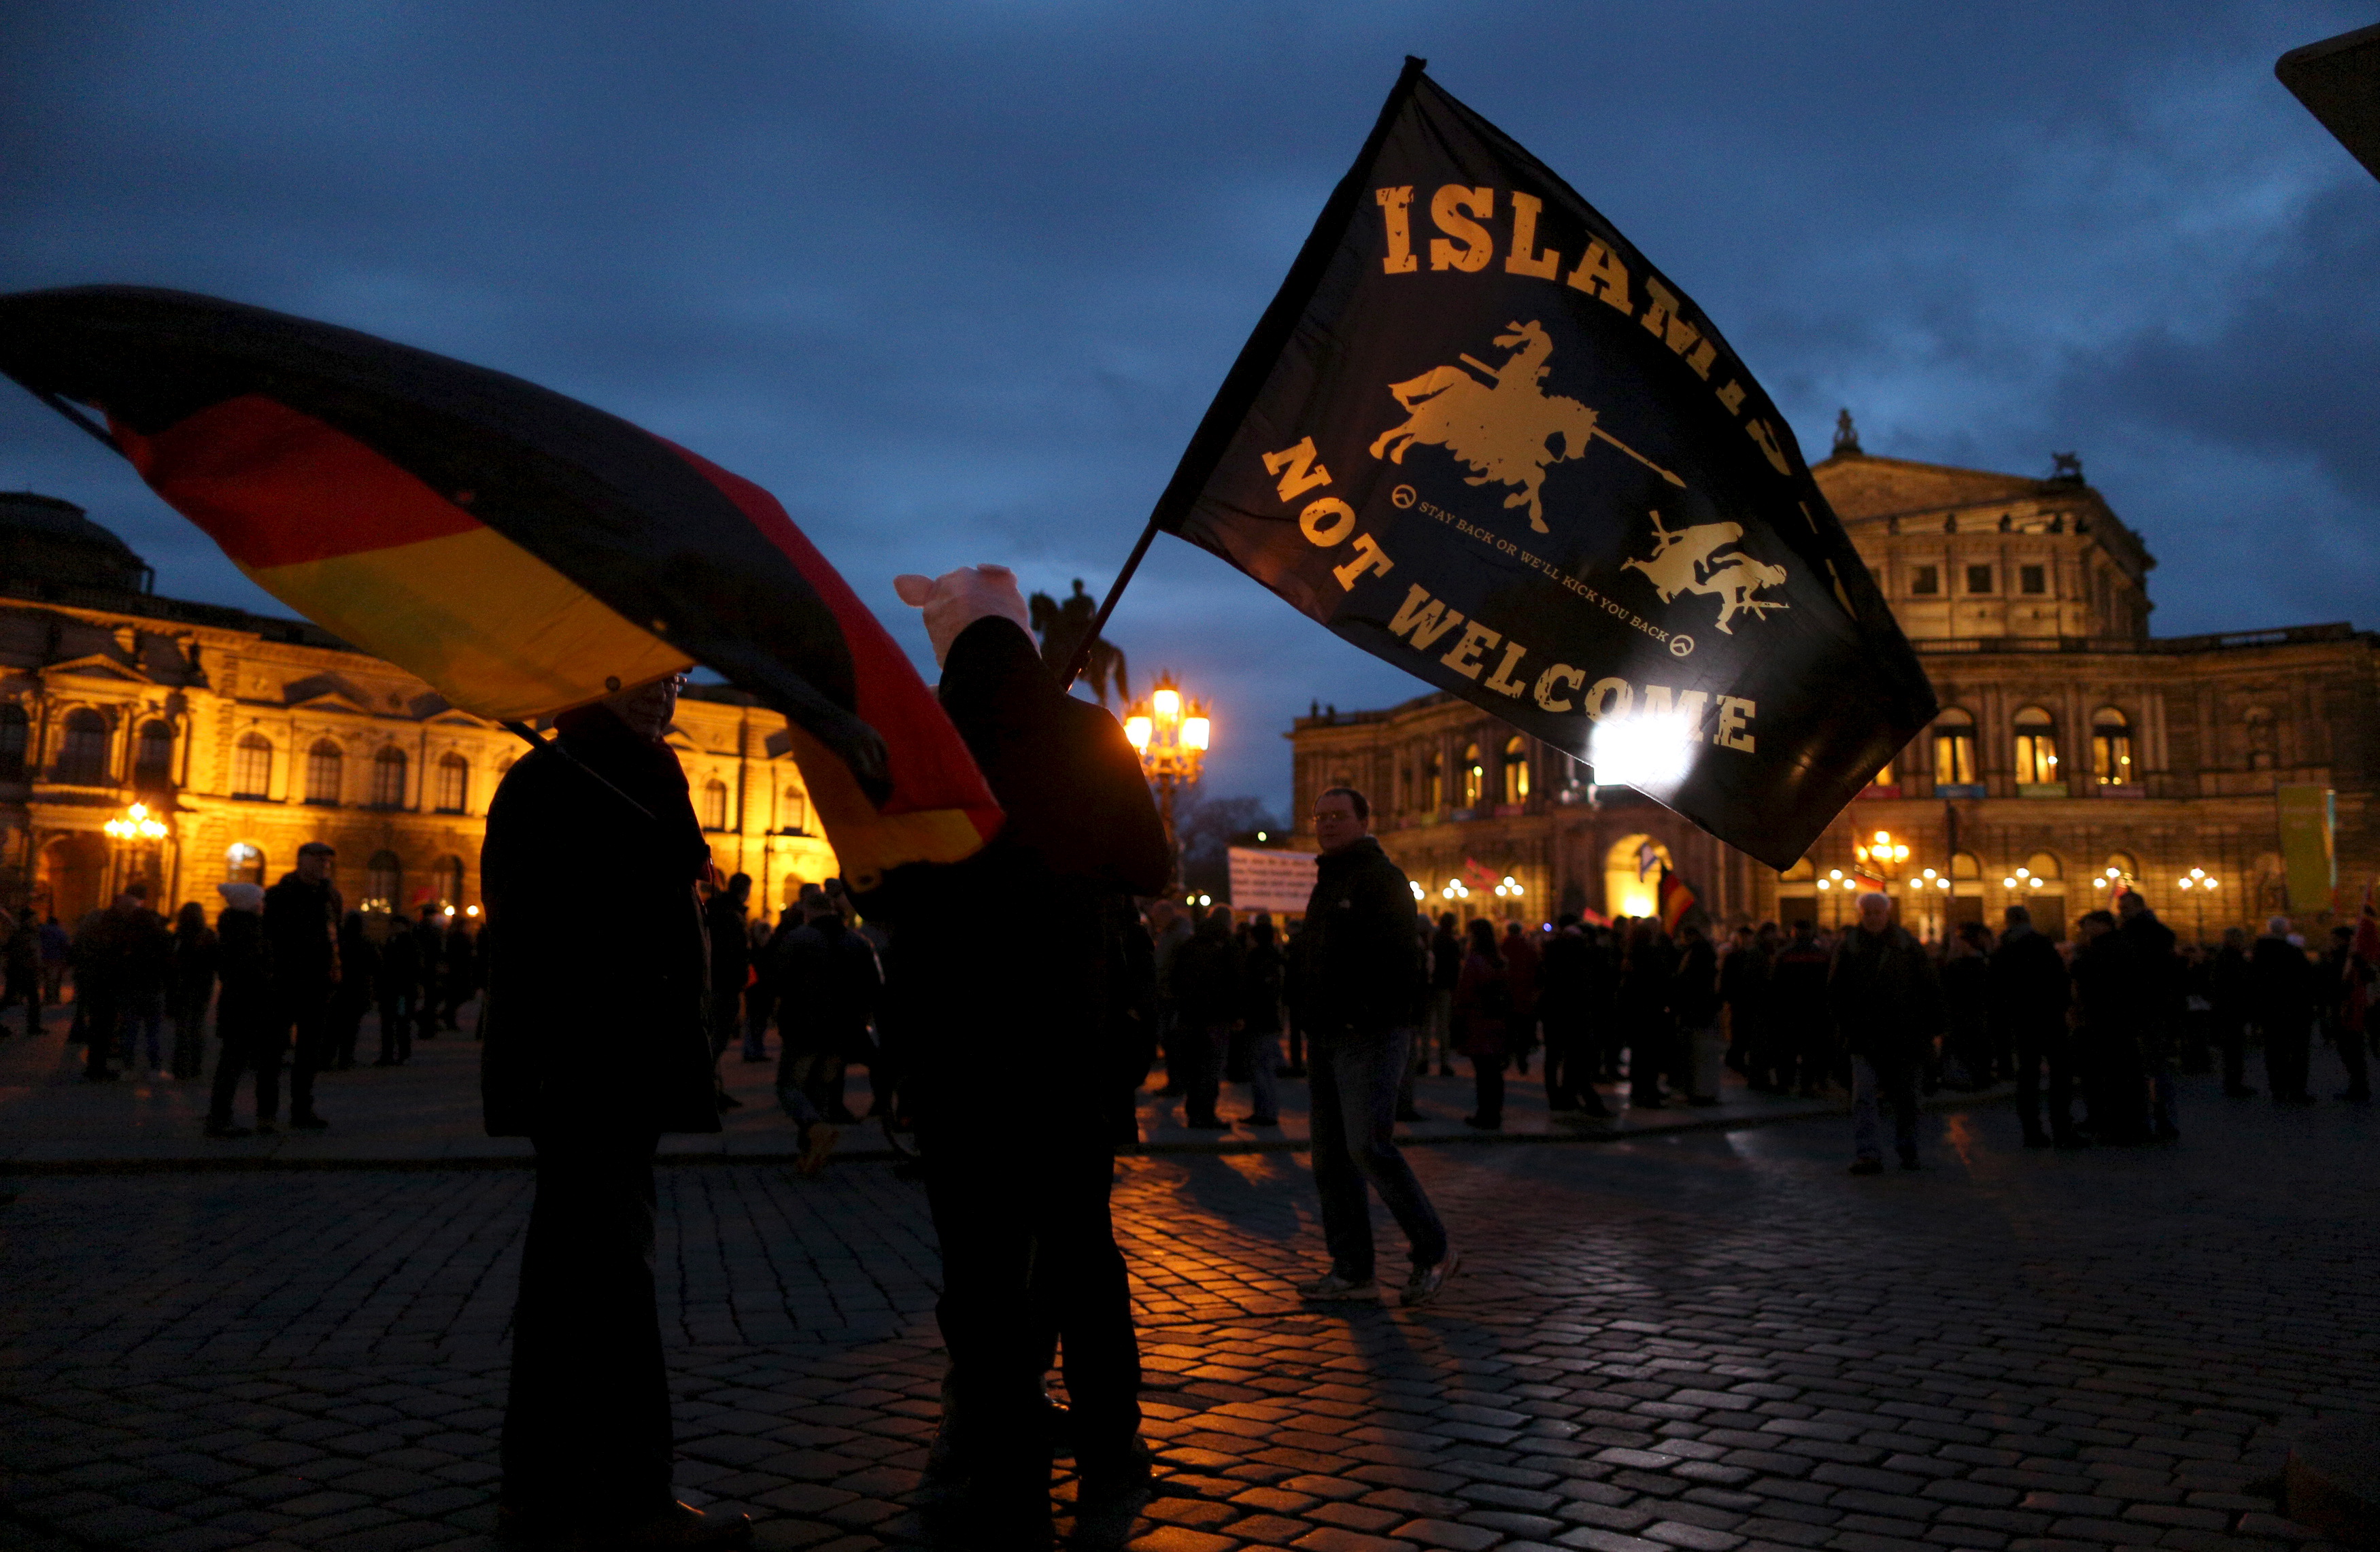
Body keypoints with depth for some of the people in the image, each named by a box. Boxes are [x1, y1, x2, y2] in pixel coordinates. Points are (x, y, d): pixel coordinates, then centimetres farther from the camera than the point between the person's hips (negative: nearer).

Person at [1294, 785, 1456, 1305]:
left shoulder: (1382, 878, -6)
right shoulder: (1326, 885, 20)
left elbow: (1397, 957, -16)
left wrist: (1372, 1015, -23)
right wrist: (1310, 1017, 16)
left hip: (1370, 1036, -9)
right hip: (1326, 1038, 9)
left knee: (1368, 1145, -15)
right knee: (1331, 1155, 7)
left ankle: (1434, 1251, 0)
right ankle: (1352, 1271, 14)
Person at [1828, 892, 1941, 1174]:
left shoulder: (1909, 947, 3)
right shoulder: (1848, 948, 3)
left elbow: (1930, 990, 6)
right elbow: (1835, 992, 8)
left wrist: (1927, 1030, -1)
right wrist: (1845, 1026, -2)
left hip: (1904, 1038, 1)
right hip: (1864, 1039, -1)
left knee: (1906, 1098, 11)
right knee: (1864, 1097, -10)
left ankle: (1907, 1151, 26)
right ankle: (1868, 1155, -13)